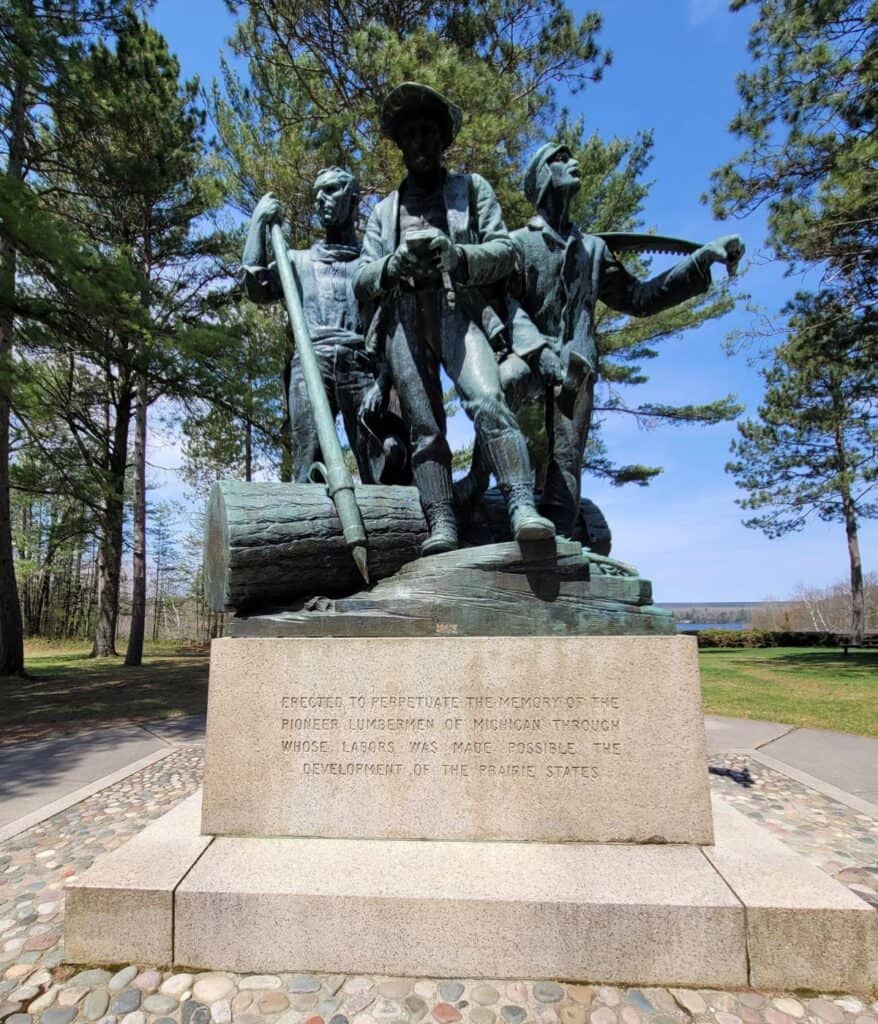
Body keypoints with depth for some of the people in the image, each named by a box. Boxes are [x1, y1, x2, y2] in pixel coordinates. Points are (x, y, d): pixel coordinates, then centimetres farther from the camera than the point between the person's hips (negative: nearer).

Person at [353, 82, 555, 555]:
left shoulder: (472, 188, 23)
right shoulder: (384, 210, 29)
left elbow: (504, 250, 9)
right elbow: (361, 281, 17)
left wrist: (456, 255, -11)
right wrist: (396, 263, -6)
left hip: (458, 313, -2)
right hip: (404, 321, 3)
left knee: (488, 402, -27)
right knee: (425, 428, -10)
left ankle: (523, 507, -34)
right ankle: (442, 527, -16)